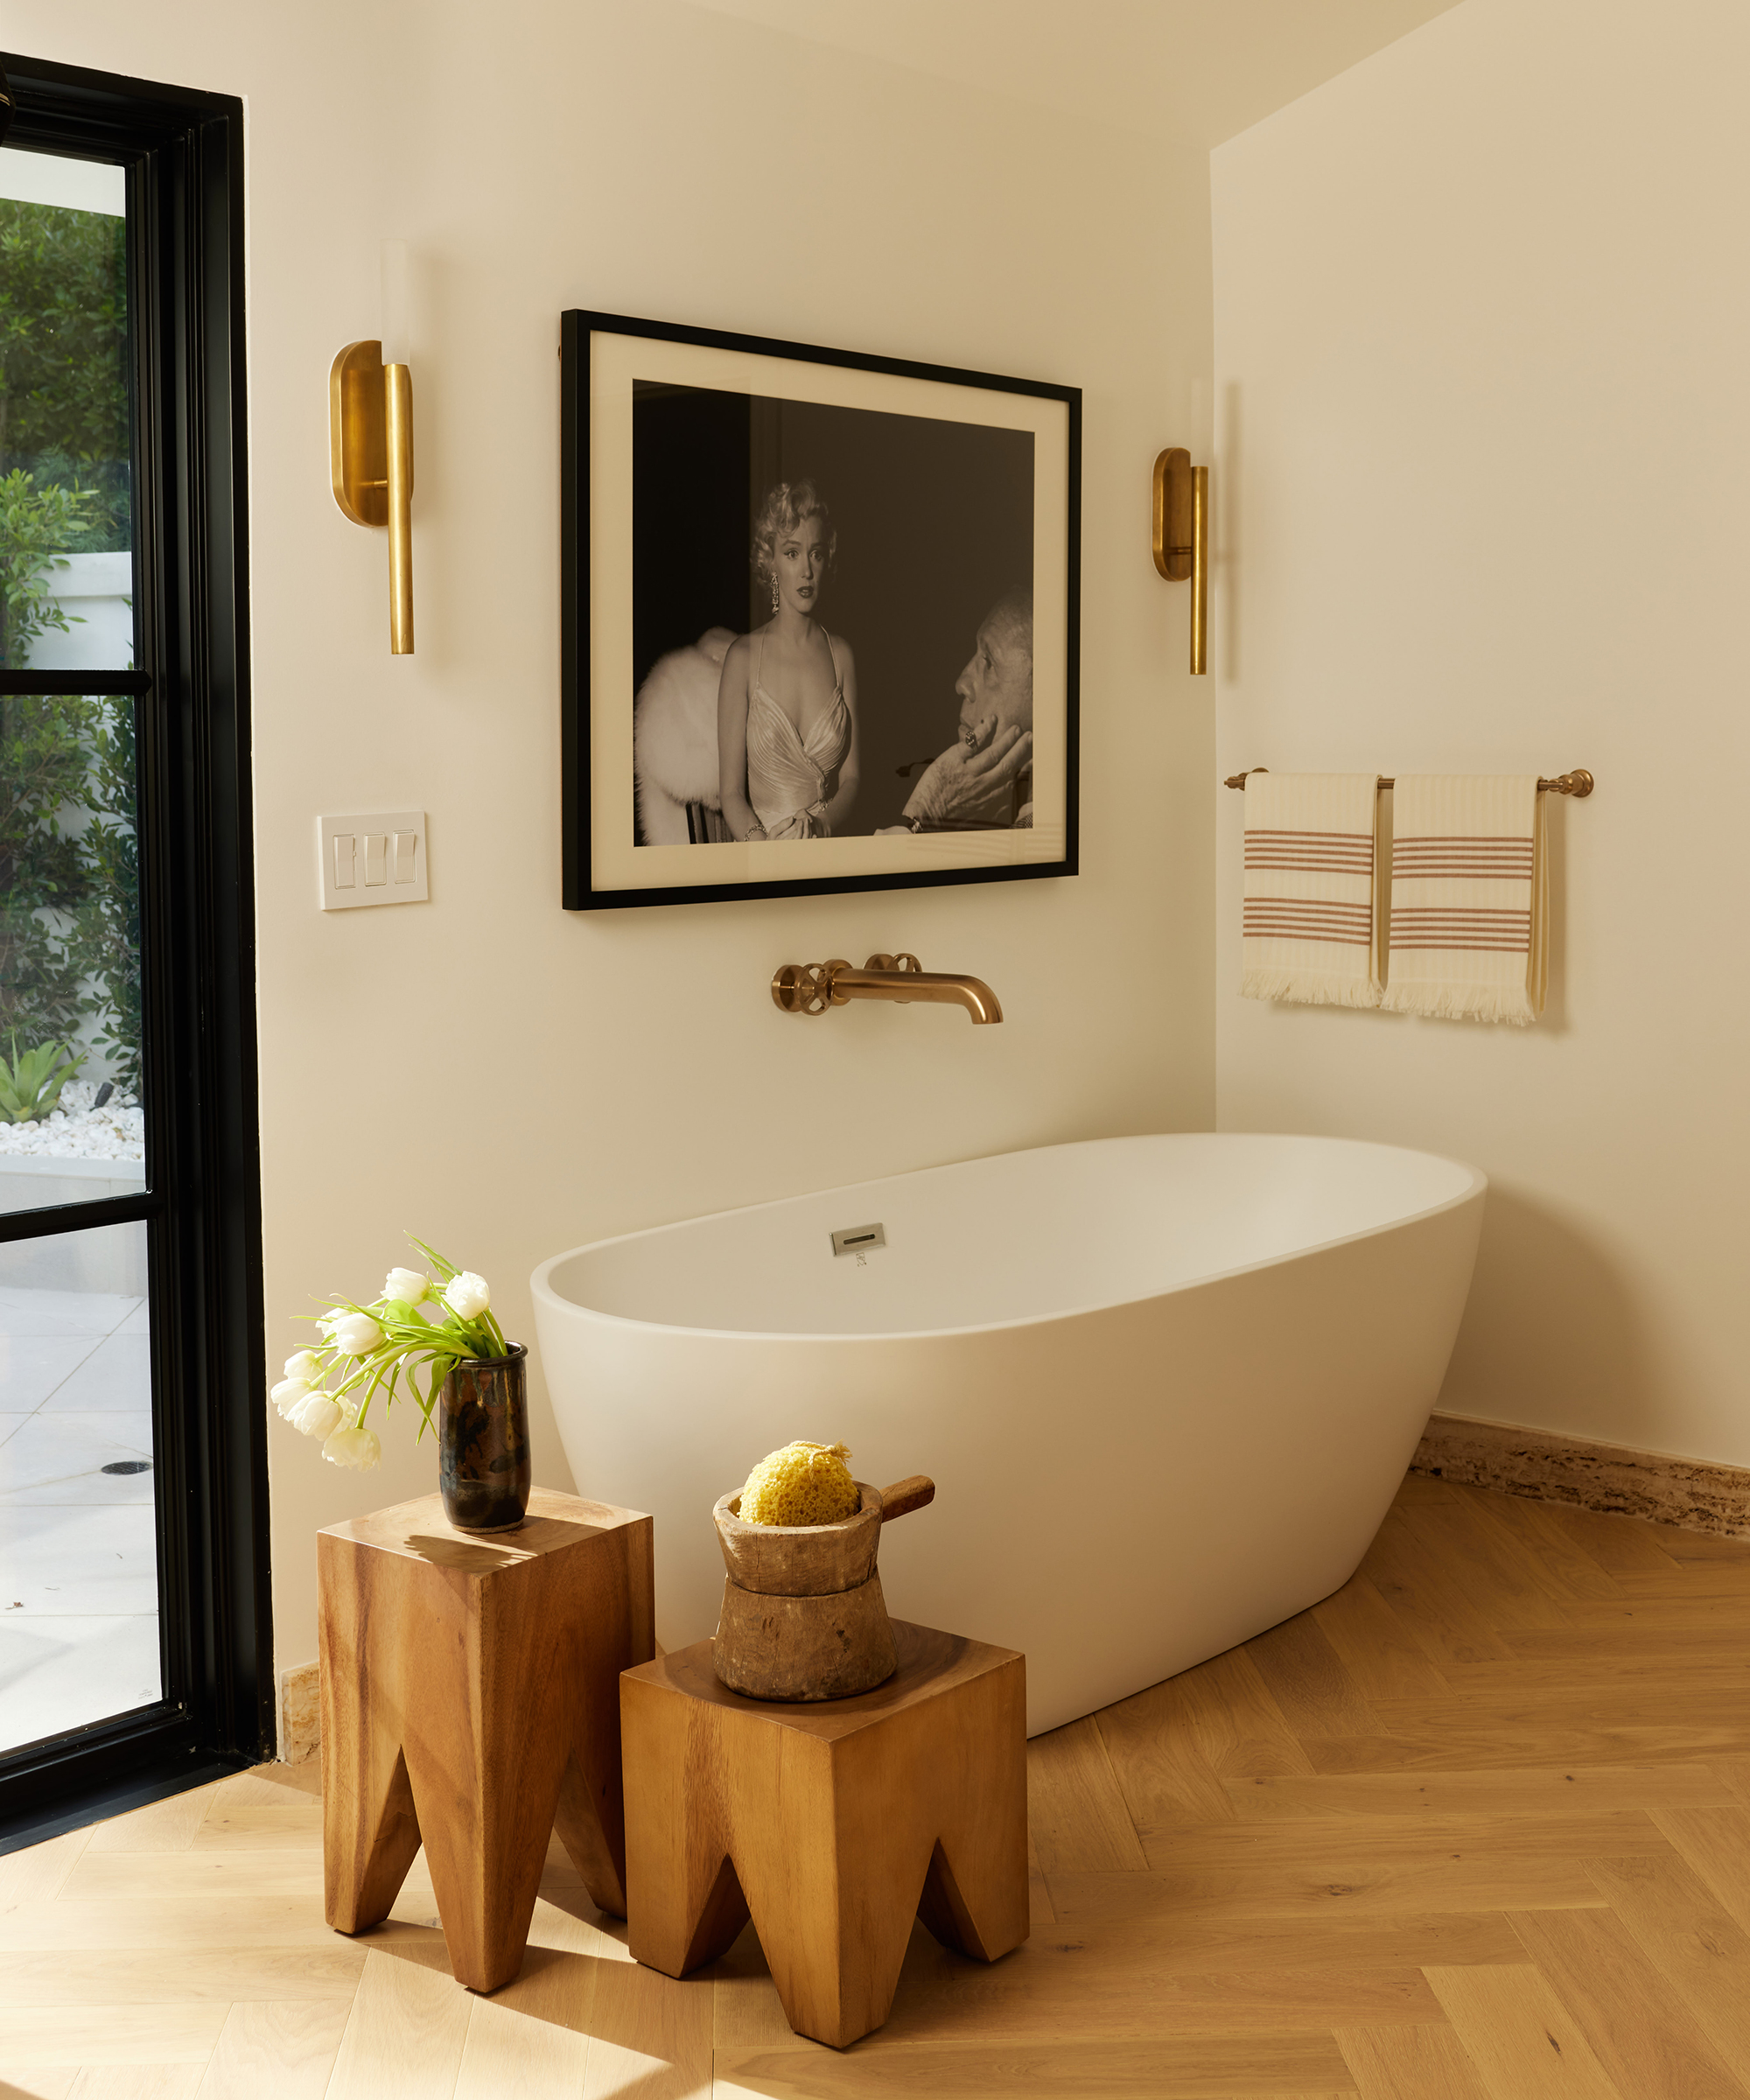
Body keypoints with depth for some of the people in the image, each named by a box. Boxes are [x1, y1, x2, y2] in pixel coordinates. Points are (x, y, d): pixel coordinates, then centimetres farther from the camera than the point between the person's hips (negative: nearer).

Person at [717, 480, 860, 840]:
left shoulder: (841, 655, 6)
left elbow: (850, 779, 9)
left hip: (826, 854, 2)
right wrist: (762, 845, -20)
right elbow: (732, 793, -4)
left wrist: (819, 824, -10)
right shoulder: (743, 658, -2)